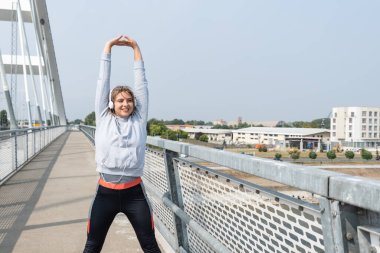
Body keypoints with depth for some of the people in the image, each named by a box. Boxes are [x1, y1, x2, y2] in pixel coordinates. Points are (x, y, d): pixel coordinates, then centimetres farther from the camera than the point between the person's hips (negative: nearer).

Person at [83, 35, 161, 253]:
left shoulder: (139, 121, 5)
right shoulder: (104, 119, 5)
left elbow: (142, 82, 4)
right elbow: (103, 81, 4)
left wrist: (136, 48, 6)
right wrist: (108, 47, 4)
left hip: (134, 193, 0)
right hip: (106, 192, 1)